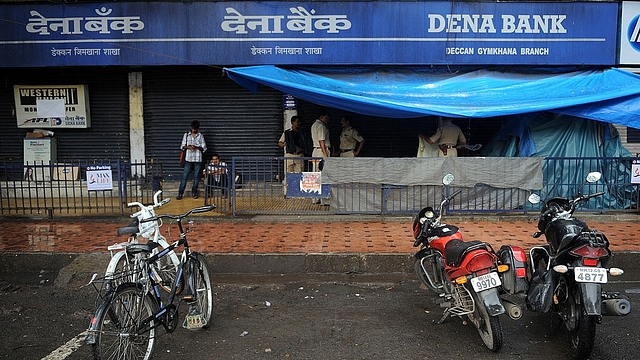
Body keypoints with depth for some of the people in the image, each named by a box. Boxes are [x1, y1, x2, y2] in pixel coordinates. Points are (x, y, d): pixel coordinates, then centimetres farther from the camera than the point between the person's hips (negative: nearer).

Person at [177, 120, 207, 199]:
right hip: (188, 159, 0)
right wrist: (187, 147, -14)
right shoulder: (186, 135, 7)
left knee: (196, 177, 5)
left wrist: (196, 147, -16)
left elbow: (204, 148, 2)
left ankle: (194, 193, 17)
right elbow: (182, 146, 7)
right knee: (184, 176, -2)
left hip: (198, 160, 0)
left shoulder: (201, 136, 4)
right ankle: (180, 193, 1)